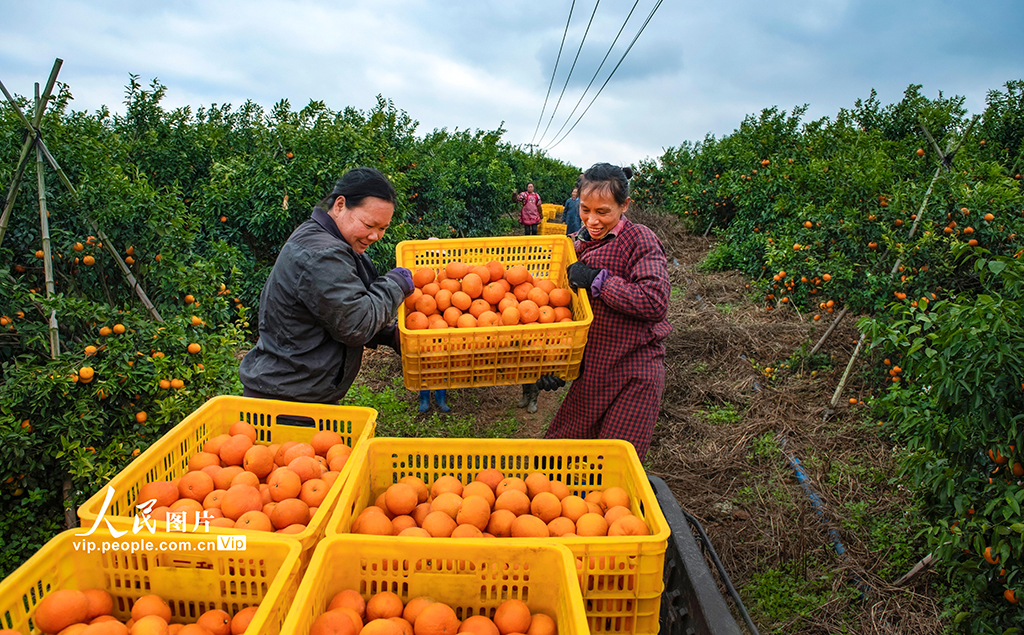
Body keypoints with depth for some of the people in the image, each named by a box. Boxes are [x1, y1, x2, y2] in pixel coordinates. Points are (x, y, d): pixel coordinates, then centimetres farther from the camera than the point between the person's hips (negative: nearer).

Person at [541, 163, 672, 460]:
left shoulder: (640, 240, -11)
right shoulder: (580, 243, 10)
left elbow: (656, 303, -23)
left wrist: (597, 279, -22)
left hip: (634, 374, -7)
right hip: (592, 369, 7)